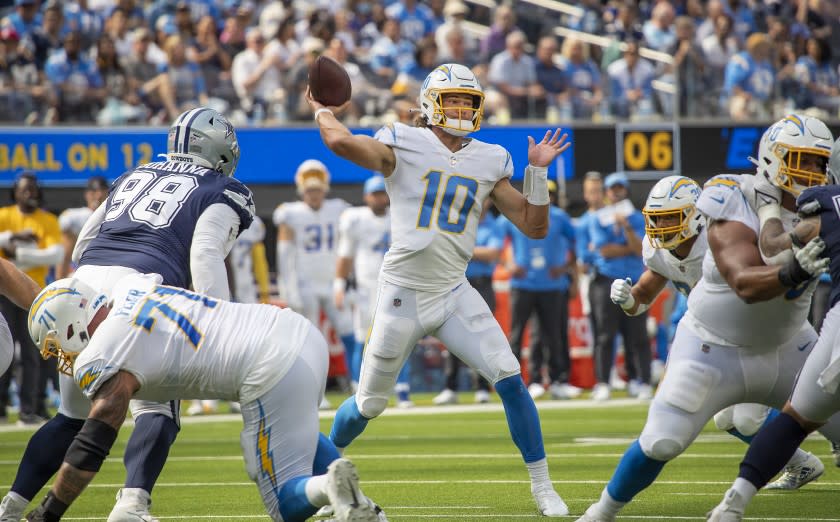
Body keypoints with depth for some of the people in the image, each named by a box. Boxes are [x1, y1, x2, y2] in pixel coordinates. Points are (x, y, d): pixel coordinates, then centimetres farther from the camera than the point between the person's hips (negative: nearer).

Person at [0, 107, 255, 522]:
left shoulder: (133, 178, 29)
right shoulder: (220, 194, 12)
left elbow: (80, 248, 28)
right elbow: (205, 257, -6)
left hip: (84, 284, 6)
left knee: (74, 415, 19)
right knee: (157, 411, -3)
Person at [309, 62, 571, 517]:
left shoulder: (489, 162, 6)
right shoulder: (404, 146, -8)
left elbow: (534, 226, 5)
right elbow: (343, 142, -26)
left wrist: (537, 172, -4)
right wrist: (323, 111, -8)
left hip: (454, 294, 3)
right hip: (403, 294, -3)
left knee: (509, 379, -10)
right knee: (369, 404, 7)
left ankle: (542, 486, 0)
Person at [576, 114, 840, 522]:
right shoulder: (736, 203, -23)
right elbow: (745, 284, -35)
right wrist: (793, 272, -53)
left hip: (787, 348, 4)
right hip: (713, 349, -4)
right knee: (660, 443, -8)